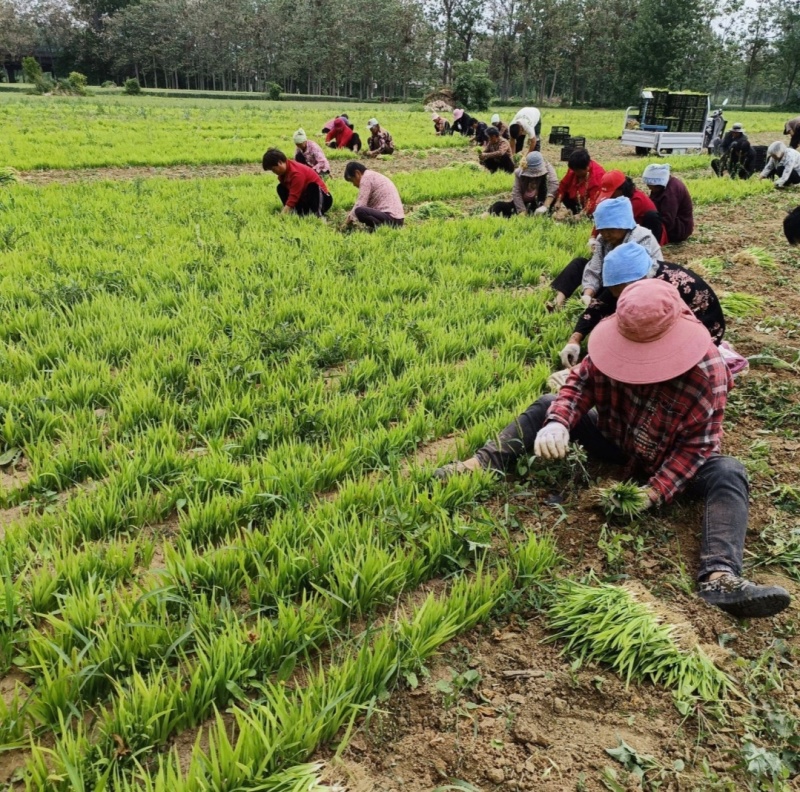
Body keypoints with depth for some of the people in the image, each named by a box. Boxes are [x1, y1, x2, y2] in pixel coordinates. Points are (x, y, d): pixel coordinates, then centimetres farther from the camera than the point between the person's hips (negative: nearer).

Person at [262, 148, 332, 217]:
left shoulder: (296, 172, -28)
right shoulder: (284, 171, 0)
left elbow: (294, 196, -34)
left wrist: (283, 215, -38)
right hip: (304, 198, 9)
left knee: (313, 187, -40)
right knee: (281, 187, -1)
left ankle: (317, 214, -34)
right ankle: (296, 211, -14)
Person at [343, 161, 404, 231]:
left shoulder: (366, 178, -7)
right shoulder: (375, 176, 23)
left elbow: (360, 205, -13)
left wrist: (349, 219, 0)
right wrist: (352, 213, 22)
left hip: (391, 219, -11)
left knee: (359, 211, -27)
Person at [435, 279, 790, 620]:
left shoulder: (707, 372, -29)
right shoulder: (614, 343, -20)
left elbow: (697, 444, -25)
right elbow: (581, 383, -16)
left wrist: (655, 491, -34)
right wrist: (557, 423, -36)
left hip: (671, 459, -3)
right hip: (614, 438, 3)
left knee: (728, 475, -29)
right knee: (547, 405, -9)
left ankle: (719, 577, -48)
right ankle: (484, 464, -24)